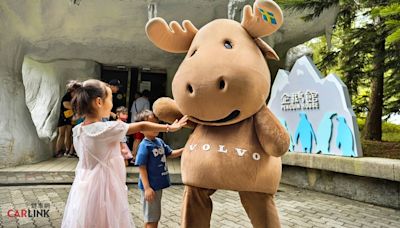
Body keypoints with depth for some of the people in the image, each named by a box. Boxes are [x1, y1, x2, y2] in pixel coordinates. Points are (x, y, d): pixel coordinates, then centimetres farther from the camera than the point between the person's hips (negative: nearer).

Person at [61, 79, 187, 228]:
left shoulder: (77, 130, 1)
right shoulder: (108, 128, -20)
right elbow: (142, 126, -12)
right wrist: (170, 128, -2)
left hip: (84, 188, 7)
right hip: (104, 188, -7)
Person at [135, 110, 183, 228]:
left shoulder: (160, 141, 3)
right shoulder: (144, 145, -20)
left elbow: (170, 153, 16)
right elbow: (142, 168, -20)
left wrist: (184, 150, -1)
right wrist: (147, 188, -22)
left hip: (159, 184, 8)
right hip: (150, 186, -8)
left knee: (156, 215, 22)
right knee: (151, 218, 8)